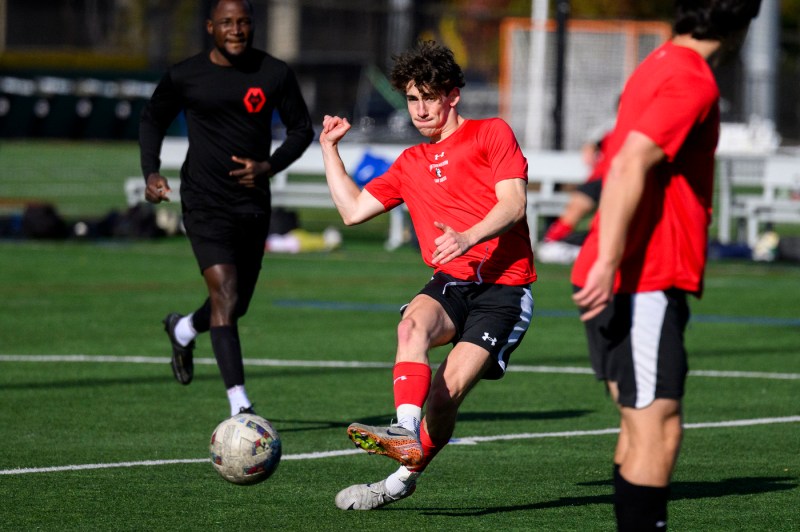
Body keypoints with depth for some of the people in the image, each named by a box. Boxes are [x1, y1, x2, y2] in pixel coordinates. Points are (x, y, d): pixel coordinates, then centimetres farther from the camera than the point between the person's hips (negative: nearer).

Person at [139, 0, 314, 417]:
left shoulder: (274, 74, 0)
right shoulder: (185, 76, -4)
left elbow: (301, 128, 8)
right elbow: (152, 119, 11)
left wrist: (270, 166, -9)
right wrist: (151, 172, -4)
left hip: (253, 202, 4)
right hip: (205, 204, -4)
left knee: (237, 304, 15)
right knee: (225, 295, -18)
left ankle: (183, 329, 51)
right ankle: (240, 406, -21)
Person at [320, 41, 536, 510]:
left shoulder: (492, 134, 6)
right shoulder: (411, 164, 24)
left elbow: (513, 205, -6)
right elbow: (354, 209, 26)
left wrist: (467, 237, -23)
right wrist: (330, 148, 26)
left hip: (504, 287, -4)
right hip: (450, 283, 5)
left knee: (446, 394, -18)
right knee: (414, 323, -33)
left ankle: (405, 476, -2)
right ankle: (406, 431, -45)